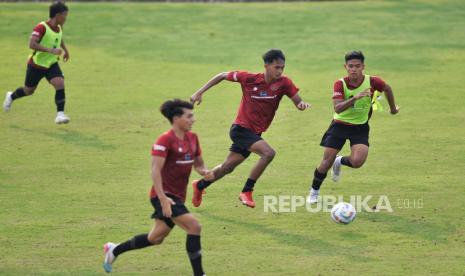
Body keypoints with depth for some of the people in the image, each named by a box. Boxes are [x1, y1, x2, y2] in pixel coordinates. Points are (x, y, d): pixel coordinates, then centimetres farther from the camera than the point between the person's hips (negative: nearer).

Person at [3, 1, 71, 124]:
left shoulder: (59, 28, -2)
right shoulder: (42, 27, -25)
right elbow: (32, 44, -36)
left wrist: (65, 50, 18)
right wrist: (51, 50, -41)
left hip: (51, 64, 5)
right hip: (36, 64, -5)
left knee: (60, 83, -21)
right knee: (29, 90, 14)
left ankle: (60, 114, -17)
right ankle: (11, 97, 46)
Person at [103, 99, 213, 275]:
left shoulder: (192, 138, 8)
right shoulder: (165, 140, -16)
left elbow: (198, 163, 20)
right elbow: (155, 170, -21)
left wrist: (204, 172, -5)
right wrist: (163, 198, -29)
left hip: (178, 197, 9)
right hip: (164, 195, -9)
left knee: (156, 239, 18)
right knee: (194, 227, -20)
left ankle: (114, 250, 36)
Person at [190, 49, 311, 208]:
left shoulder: (283, 83, -10)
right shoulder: (249, 78, -16)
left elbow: (298, 103, -9)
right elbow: (222, 76, -2)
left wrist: (302, 104, -34)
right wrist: (200, 92, -2)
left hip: (255, 133, 5)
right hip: (241, 129, -5)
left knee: (227, 167, 18)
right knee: (268, 153, -27)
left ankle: (199, 186, 42)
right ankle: (246, 192, -16)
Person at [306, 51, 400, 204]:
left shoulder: (371, 81, -14)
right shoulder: (340, 84, -17)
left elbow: (387, 88, 8)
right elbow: (337, 108, -30)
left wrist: (393, 108, 20)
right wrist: (354, 98, -44)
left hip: (360, 127, 0)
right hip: (340, 125, 0)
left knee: (357, 161, -20)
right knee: (327, 161, -2)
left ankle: (340, 162, 17)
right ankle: (314, 191, 22)